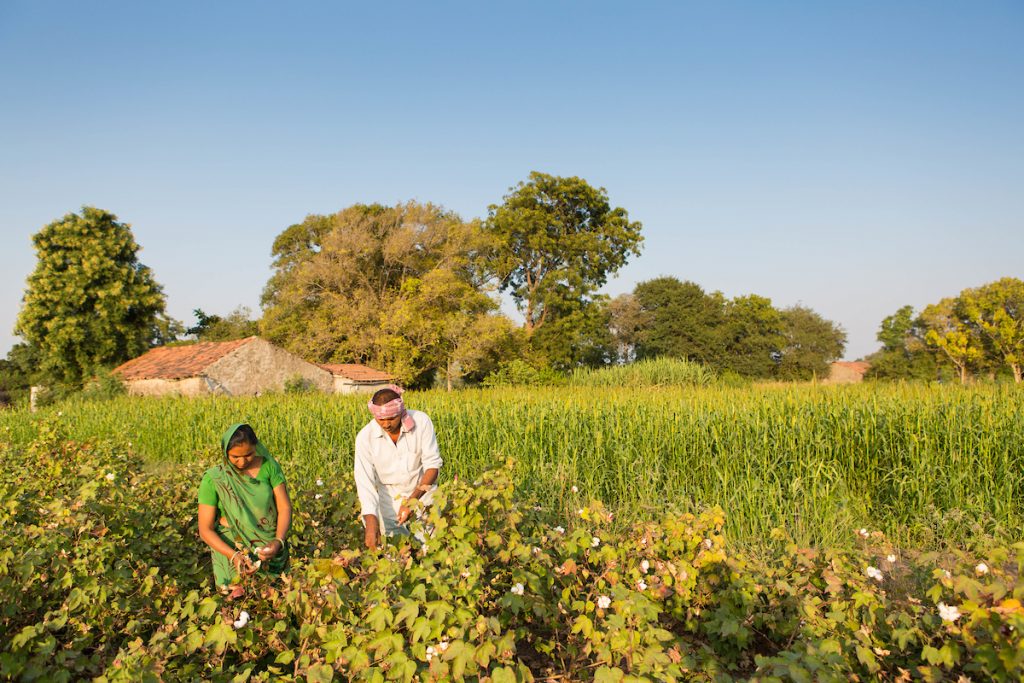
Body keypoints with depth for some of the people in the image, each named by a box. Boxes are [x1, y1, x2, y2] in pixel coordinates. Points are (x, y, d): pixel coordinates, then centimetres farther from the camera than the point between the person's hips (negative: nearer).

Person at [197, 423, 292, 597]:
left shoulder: (269, 466, -7)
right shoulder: (213, 479, -11)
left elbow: (285, 507, -7)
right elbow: (205, 530, -9)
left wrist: (279, 542, -23)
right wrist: (233, 556, -22)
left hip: (271, 550, 2)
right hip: (231, 550, -1)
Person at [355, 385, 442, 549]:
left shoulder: (421, 422, -19)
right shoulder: (365, 437, -18)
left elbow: (433, 465, -15)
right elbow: (365, 481, -20)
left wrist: (412, 500, -28)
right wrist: (371, 523, -33)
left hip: (422, 491, 0)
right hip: (388, 497, 0)